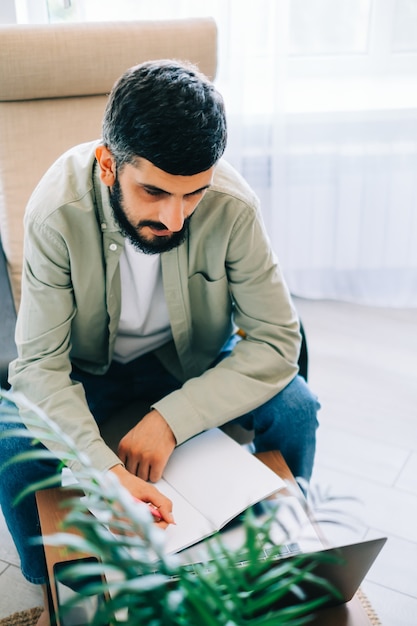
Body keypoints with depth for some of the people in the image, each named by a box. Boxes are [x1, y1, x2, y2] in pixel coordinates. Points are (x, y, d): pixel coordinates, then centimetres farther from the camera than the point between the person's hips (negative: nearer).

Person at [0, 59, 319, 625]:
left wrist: (170, 419, -34)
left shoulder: (232, 205, -27)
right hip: (91, 365, 0)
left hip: (194, 358, 1)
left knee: (295, 408, -21)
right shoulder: (57, 211, -29)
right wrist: (106, 471, -44)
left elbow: (277, 340, -23)